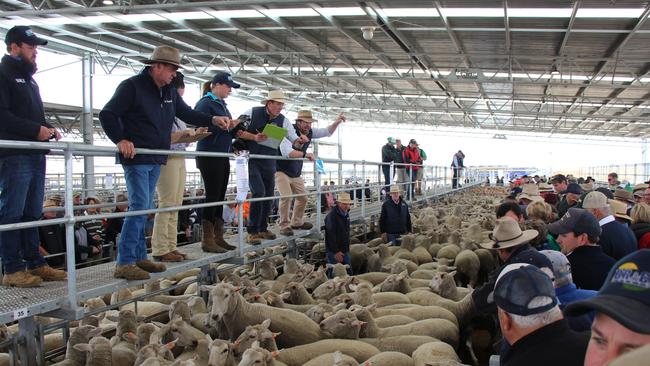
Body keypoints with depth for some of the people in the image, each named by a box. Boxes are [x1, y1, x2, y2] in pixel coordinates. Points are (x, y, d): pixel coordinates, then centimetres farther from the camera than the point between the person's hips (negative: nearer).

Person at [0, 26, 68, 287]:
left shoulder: (29, 79, 25)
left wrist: (49, 129, 9)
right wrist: (36, 130, -16)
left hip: (36, 155, 9)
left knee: (32, 214, 10)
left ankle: (35, 264, 15)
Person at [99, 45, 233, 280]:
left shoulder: (169, 92, 14)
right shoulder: (132, 86, -10)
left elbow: (187, 113, 17)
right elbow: (107, 115, -11)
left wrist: (213, 120, 3)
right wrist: (120, 140, -22)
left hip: (155, 159, 8)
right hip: (136, 157, -8)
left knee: (144, 209, 12)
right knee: (140, 207, -13)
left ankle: (139, 257, 20)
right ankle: (124, 263, -7)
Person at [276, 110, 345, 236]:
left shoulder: (309, 132, -1)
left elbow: (327, 132, 9)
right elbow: (286, 151, -38)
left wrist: (337, 122, -7)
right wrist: (305, 154, -44)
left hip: (296, 174, 8)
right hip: (281, 171, -8)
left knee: (302, 198, 10)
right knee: (286, 196, -21)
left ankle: (296, 222, 30)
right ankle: (284, 226, -7)